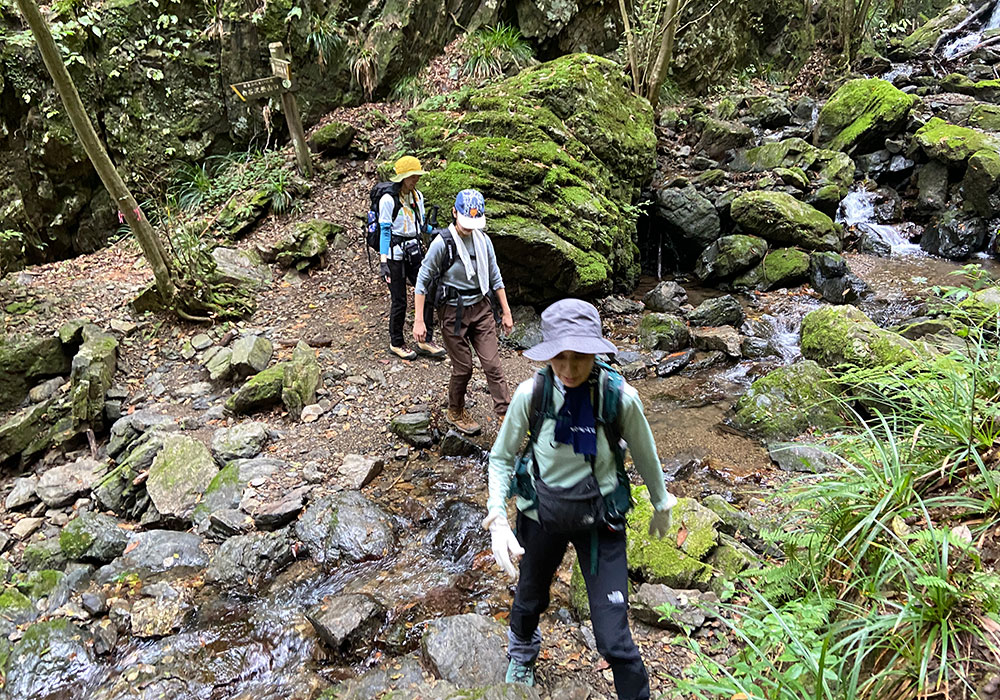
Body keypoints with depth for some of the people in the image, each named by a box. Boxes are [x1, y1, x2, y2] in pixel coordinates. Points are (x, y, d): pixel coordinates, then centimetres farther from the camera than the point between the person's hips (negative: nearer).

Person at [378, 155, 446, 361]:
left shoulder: (417, 196, 8)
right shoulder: (388, 200, -12)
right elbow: (385, 231, -13)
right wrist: (383, 262, -19)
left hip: (414, 253, 7)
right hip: (395, 255, -7)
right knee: (399, 301, 1)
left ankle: (425, 341, 12)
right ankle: (396, 343, 19)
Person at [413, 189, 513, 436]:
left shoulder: (483, 240, 0)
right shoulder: (442, 243, -15)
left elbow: (495, 277, 10)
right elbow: (422, 281, -10)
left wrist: (506, 312, 10)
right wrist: (419, 320, -13)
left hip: (481, 308, 4)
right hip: (454, 313, -4)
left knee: (493, 365, 0)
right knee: (463, 368, 5)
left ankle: (506, 416, 6)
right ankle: (455, 412, 30)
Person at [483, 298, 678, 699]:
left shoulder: (620, 397, -24)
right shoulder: (531, 394, -22)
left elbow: (645, 456, -4)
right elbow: (501, 458, -7)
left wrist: (661, 506, 11)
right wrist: (498, 520, -19)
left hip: (601, 520, -2)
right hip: (541, 514, 2)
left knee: (613, 639, -4)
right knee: (530, 600, 28)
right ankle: (522, 651, 65)